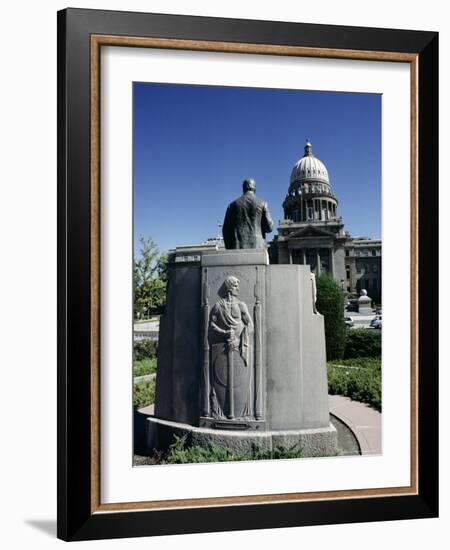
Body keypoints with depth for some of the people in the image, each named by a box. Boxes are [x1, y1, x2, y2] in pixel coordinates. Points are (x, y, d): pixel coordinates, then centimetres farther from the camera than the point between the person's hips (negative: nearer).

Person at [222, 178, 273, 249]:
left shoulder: (233, 205, 10)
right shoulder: (262, 203, 7)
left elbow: (226, 230, 8)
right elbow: (269, 227, 2)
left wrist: (229, 250, 13)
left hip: (238, 247, 1)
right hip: (257, 247, -1)